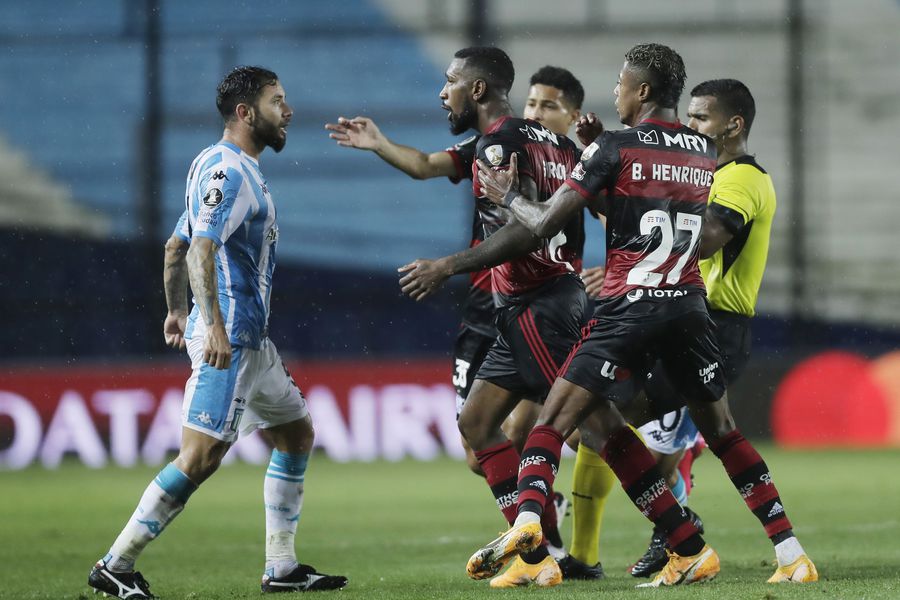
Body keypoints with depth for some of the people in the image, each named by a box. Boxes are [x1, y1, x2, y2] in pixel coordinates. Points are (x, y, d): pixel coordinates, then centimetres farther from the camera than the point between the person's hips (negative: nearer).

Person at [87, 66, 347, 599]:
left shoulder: (240, 169, 19)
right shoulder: (228, 170, -13)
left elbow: (176, 247, 25)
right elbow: (201, 248, -24)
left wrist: (178, 311, 30)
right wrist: (215, 326, -31)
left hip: (250, 340, 11)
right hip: (229, 336, -11)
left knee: (297, 435, 15)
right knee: (201, 457, -15)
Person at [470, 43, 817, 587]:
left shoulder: (615, 148, -5)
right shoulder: (707, 153, 12)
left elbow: (545, 222, -4)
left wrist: (507, 196, 16)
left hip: (630, 308, -5)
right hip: (691, 305, 5)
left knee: (556, 418, -2)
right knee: (721, 430, 14)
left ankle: (527, 518, -24)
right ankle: (792, 553, 9)